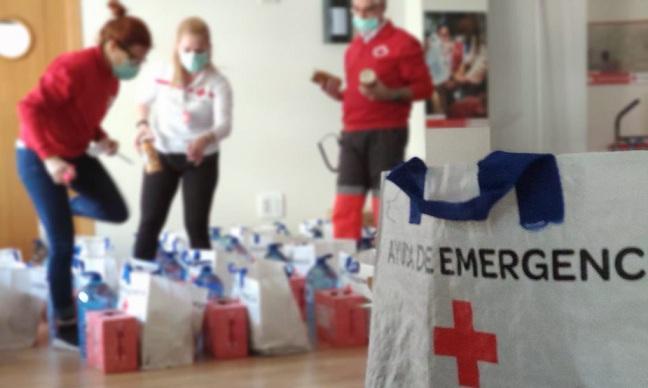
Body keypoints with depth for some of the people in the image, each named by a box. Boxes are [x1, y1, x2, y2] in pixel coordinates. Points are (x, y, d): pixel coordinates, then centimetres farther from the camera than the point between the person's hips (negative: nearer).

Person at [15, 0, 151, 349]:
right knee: (63, 245, -6)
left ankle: (62, 209, 28)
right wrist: (48, 157, -38)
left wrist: (101, 139, -5)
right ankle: (64, 328, 7)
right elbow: (29, 108, -31)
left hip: (74, 154, 8)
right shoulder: (75, 68, -27)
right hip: (38, 158, -8)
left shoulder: (111, 75, 0)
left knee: (117, 212, 0)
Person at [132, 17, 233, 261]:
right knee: (150, 221, 4)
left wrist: (205, 140, -46)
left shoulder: (218, 83, -13)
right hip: (161, 155, 2)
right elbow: (145, 102, 15)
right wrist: (143, 124, -7)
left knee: (196, 225, 1)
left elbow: (224, 125, -24)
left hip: (200, 160, -2)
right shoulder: (162, 74, -3)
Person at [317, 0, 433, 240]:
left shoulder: (402, 43, -1)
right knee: (345, 211, 2)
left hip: (386, 134, -6)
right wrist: (338, 94, 6)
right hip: (352, 134, 6)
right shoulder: (354, 47, 19)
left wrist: (389, 94, -20)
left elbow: (424, 87, -6)